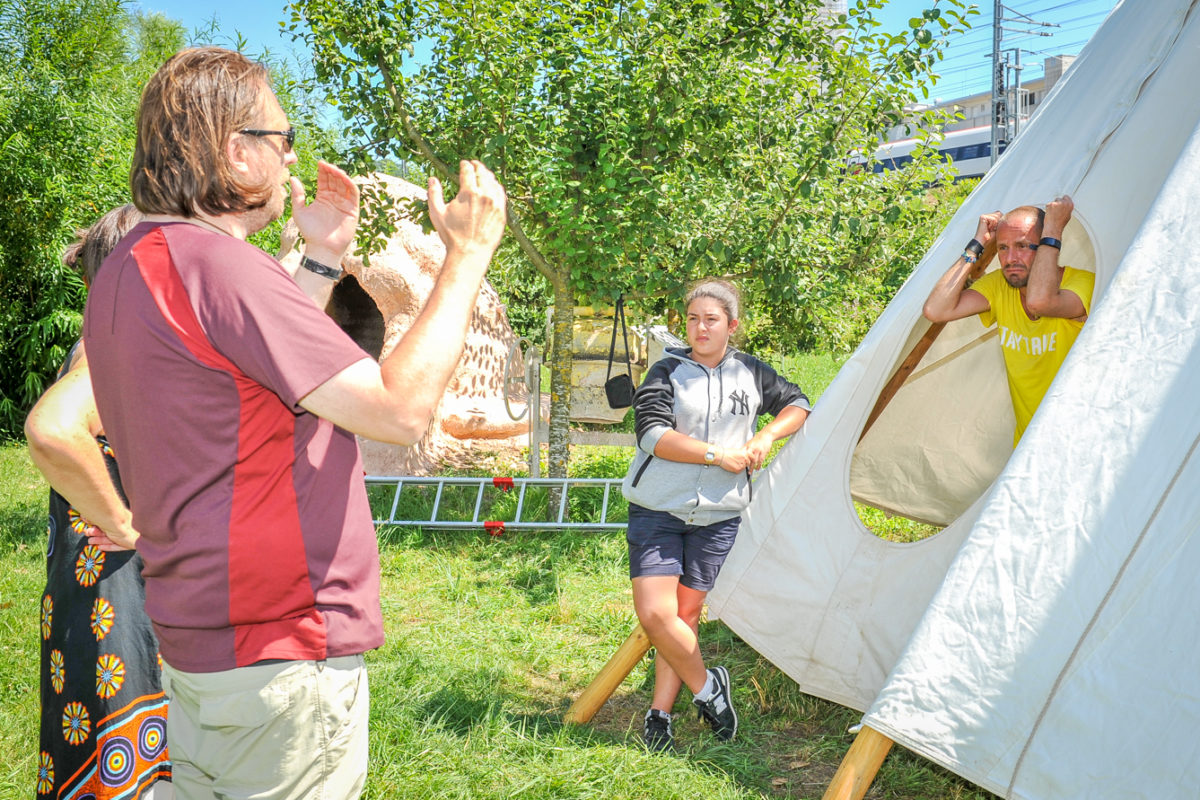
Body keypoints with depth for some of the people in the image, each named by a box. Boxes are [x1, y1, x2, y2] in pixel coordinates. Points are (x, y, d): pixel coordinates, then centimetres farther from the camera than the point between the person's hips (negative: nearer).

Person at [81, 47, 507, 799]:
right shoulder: (212, 260, -21)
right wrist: (467, 255, -13)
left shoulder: (132, 266, 11)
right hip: (281, 653, -10)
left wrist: (323, 260, 17)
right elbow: (402, 408, -23)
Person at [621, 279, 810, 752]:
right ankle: (707, 687, 11)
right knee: (654, 614, -12)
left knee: (686, 614, 4)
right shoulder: (666, 373, -3)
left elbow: (796, 403, 19)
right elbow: (653, 434, -15)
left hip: (718, 516, 2)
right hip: (658, 510, -2)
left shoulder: (752, 374, 7)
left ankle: (660, 714, 18)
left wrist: (766, 436, -1)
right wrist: (719, 455, -18)